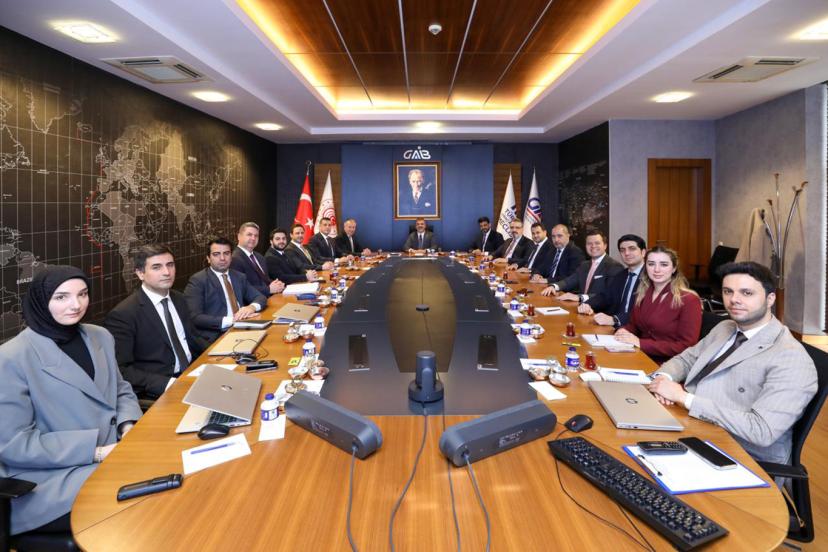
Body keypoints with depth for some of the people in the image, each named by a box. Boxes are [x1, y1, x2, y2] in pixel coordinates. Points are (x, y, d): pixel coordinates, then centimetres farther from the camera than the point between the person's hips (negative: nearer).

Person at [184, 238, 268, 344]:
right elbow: (194, 317, -12)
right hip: (216, 337, -7)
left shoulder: (239, 277, 17)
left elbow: (260, 297, 15)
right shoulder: (197, 280, -2)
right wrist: (230, 321, -22)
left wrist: (252, 307, -10)